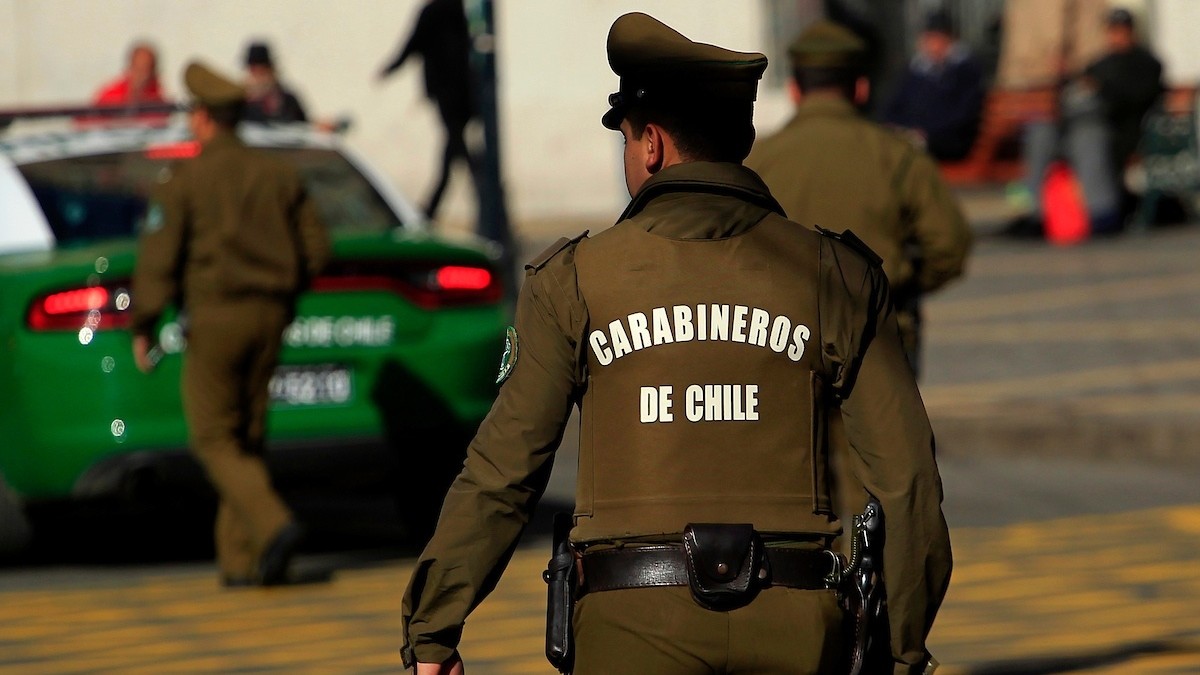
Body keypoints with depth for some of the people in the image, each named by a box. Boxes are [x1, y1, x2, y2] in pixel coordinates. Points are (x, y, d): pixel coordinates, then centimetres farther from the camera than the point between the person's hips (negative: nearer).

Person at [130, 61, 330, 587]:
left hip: (215, 316, -5)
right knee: (247, 438, 13)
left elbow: (158, 260, -11)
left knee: (215, 440, 0)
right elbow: (316, 249, 9)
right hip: (269, 316, 5)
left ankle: (274, 525, -23)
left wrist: (142, 328, -2)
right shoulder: (278, 175, 8)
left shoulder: (184, 182, -7)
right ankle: (239, 559, 10)